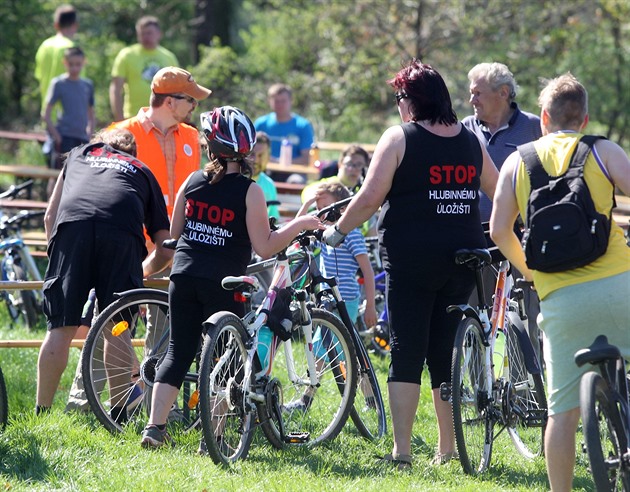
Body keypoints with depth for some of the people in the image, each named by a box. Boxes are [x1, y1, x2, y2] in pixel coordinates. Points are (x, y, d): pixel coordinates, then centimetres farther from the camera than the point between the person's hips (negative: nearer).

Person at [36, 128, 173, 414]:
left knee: (60, 329, 3)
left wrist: (56, 249, 43)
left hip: (72, 224, 0)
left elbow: (50, 217, 32)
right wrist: (139, 273, 45)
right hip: (122, 233, 0)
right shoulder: (143, 172, 36)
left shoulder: (79, 154, 39)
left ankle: (41, 413, 5)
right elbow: (165, 250, 30)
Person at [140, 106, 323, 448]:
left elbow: (173, 232, 13)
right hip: (222, 285, -4)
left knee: (179, 350, 10)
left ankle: (154, 427, 4)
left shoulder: (192, 182, 3)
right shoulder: (248, 191, -8)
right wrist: (299, 225, -1)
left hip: (183, 278, 4)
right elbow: (264, 247, -10)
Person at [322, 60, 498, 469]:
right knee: (445, 354, 13)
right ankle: (448, 448, 15)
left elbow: (370, 198, -13)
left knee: (406, 353, -1)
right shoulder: (470, 141, 9)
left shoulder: (399, 137, -6)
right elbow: (501, 194, 19)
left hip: (411, 258, -4)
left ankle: (401, 450, -8)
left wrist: (338, 230, 1)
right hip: (463, 259, 4)